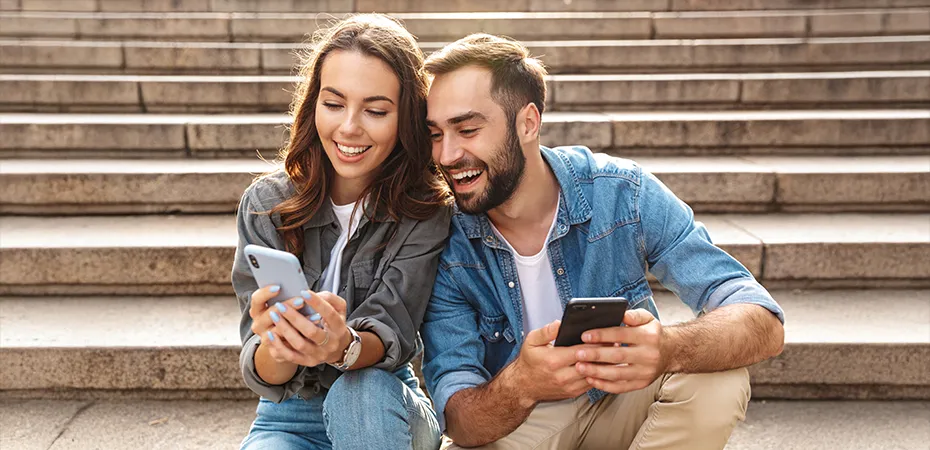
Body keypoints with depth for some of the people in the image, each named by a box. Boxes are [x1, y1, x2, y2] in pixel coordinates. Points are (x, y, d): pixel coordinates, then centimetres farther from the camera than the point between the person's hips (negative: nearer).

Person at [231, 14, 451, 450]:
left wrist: (344, 346, -46)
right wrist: (275, 348, -39)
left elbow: (392, 333, -22)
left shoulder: (426, 212, -11)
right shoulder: (266, 205, -8)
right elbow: (263, 374, -15)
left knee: (363, 390, -33)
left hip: (383, 414, 1)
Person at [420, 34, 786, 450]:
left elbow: (764, 324, -22)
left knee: (717, 379, -28)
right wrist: (519, 387, -43)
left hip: (621, 402, 1)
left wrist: (668, 348, -45)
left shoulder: (621, 193, -19)